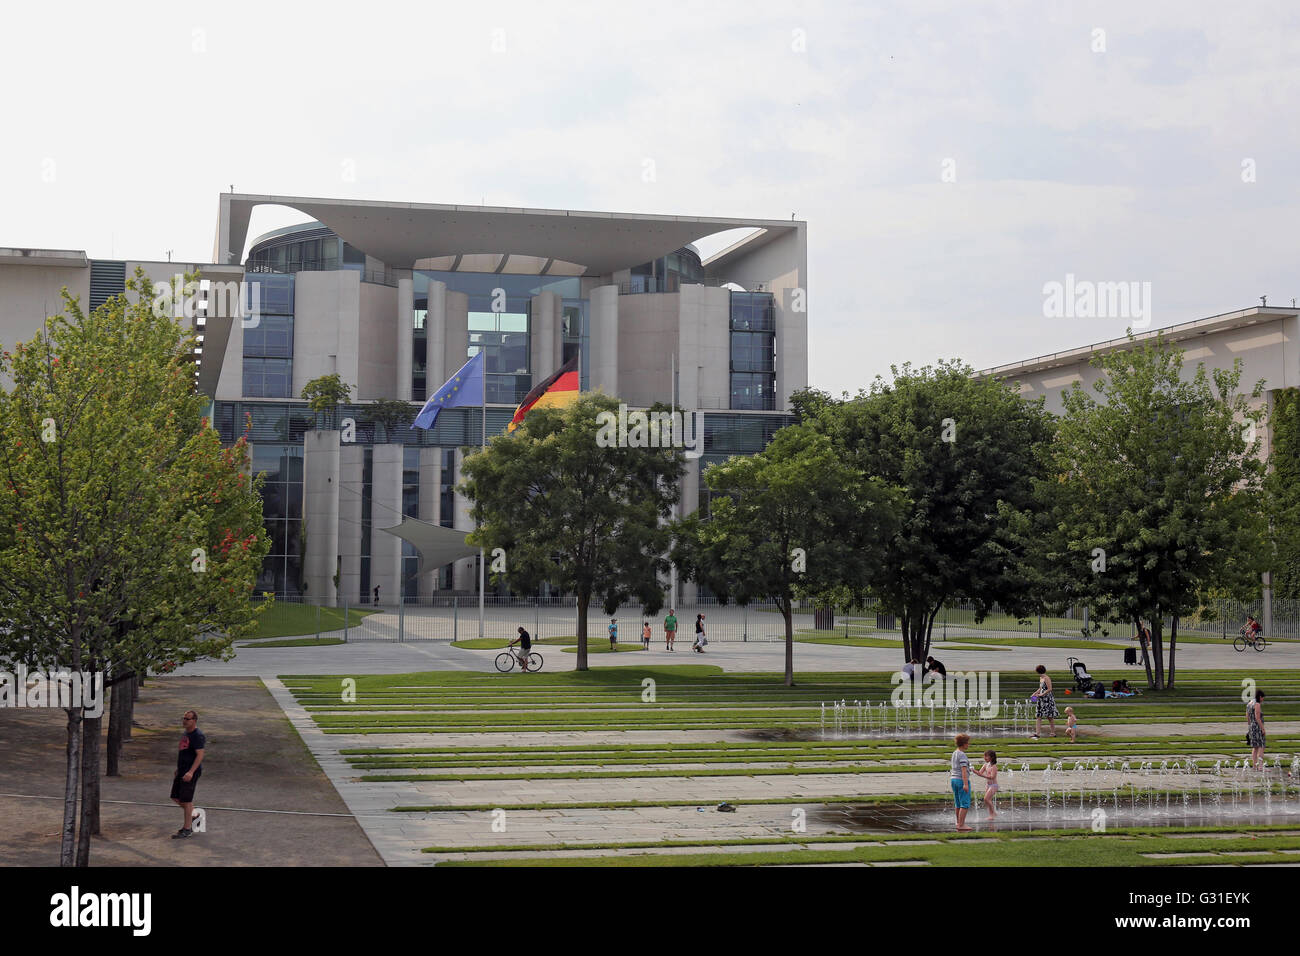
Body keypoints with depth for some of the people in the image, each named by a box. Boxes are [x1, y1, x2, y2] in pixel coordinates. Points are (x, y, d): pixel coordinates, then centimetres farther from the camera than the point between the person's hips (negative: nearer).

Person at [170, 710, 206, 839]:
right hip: (182, 770, 9)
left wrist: (191, 772, -29)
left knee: (186, 799, -6)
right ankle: (192, 816, 28)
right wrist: (178, 768, 26)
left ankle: (187, 829, 2)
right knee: (175, 798, 11)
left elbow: (200, 755, -22)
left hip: (191, 772, -9)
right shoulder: (185, 734, 14)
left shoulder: (198, 736, -16)